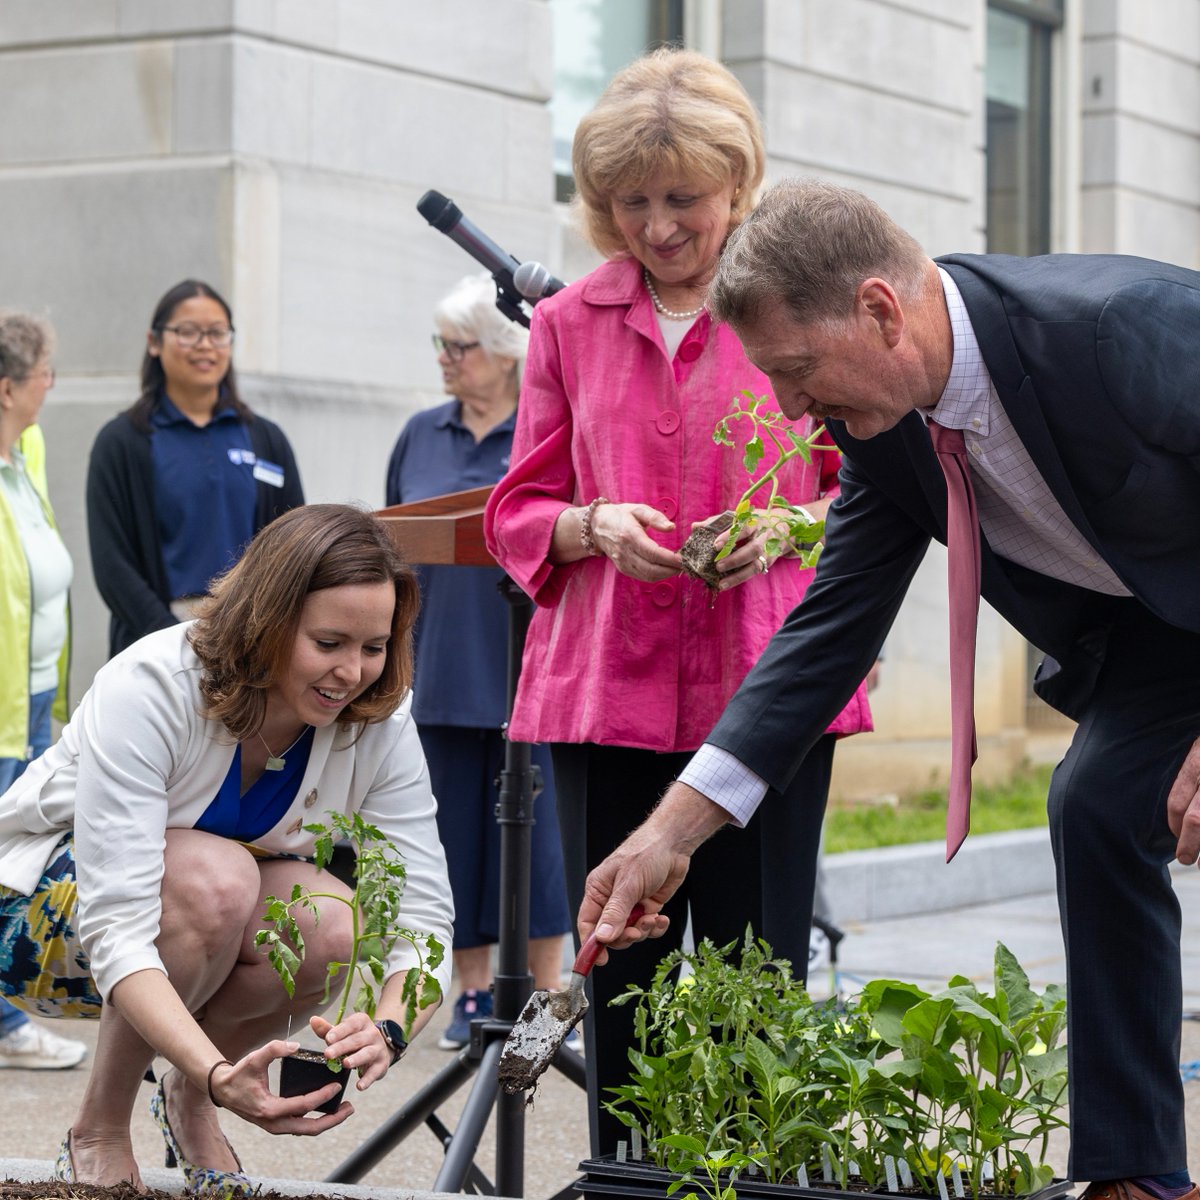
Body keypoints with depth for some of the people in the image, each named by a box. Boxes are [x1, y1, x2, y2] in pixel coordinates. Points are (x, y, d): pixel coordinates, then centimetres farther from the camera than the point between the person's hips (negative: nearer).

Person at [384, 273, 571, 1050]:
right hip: (445, 674, 4)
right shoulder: (422, 436, 11)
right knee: (458, 830, 7)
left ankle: (545, 996, 8)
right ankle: (474, 994, 16)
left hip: (528, 665, -4)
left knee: (532, 827, -1)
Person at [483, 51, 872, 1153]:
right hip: (607, 689, 2)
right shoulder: (569, 323, 11)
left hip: (766, 689, -2)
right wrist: (596, 527, -7)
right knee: (621, 982, 3)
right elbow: (518, 512, 14)